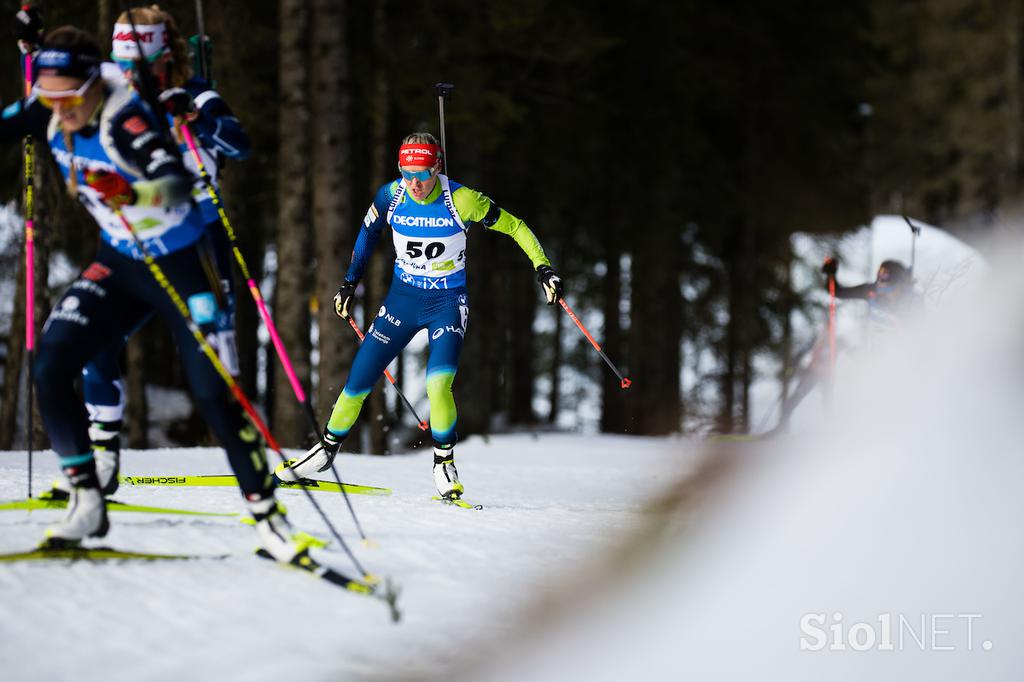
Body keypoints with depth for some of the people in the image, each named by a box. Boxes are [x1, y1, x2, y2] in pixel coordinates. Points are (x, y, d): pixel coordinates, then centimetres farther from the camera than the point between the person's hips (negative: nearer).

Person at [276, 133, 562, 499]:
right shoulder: (390, 197, -11)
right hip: (403, 297, 3)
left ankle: (444, 462, 1)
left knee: (438, 385, -23)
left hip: (448, 302, -3)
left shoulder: (461, 201, -21)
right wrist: (350, 282, 14)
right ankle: (328, 448, 27)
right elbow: (368, 234, 10)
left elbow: (513, 226, -10)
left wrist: (542, 266, -18)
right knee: (358, 380, 3)